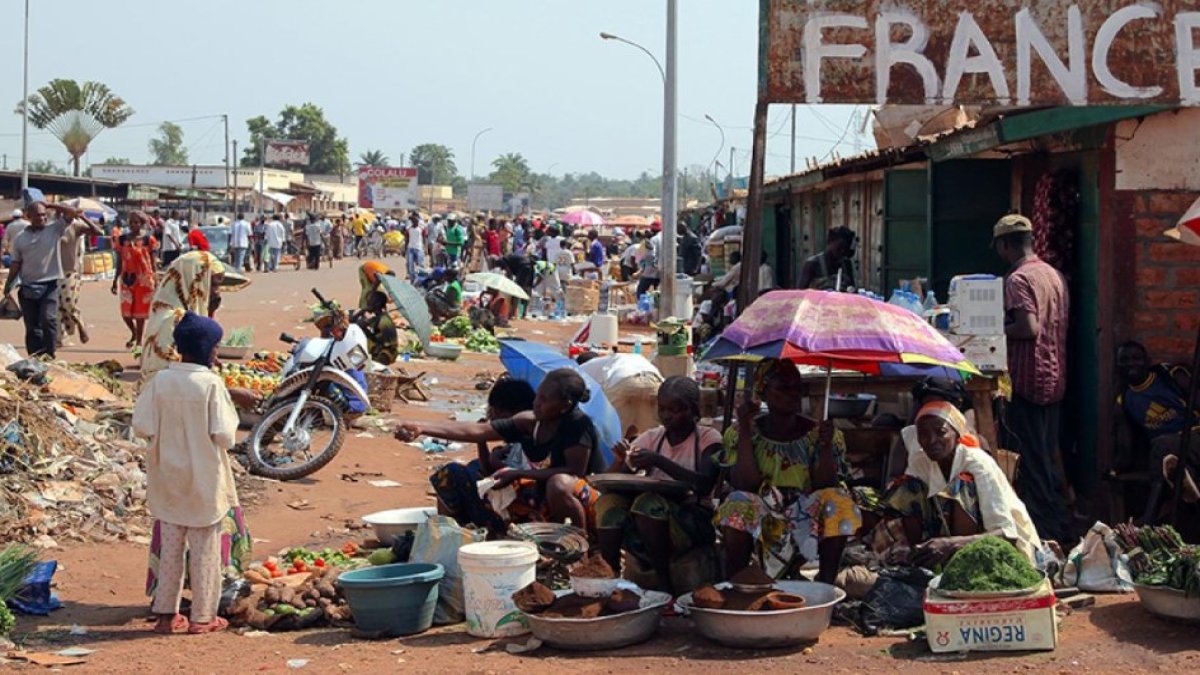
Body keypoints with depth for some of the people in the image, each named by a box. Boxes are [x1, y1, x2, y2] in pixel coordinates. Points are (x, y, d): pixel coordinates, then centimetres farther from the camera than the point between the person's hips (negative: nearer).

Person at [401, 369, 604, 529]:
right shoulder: (529, 422, -5)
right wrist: (422, 428, -18)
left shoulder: (578, 424, -21)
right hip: (547, 503, 7)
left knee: (559, 484, -38)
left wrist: (519, 474, -24)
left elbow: (575, 471, -25)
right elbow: (476, 431, -9)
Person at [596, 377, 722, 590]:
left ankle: (664, 582, -22)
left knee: (649, 501, -32)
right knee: (610, 501, -21)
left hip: (694, 522, -4)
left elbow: (705, 484, -19)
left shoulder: (708, 438, -2)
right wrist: (622, 461, -16)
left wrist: (659, 461, -25)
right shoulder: (651, 438, 10)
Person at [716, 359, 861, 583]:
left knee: (838, 502, -26)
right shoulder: (740, 433, -3)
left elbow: (825, 488, -8)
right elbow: (745, 485, -16)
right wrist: (744, 429, -20)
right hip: (759, 523, -1)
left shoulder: (817, 433, -1)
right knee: (738, 505, -31)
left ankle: (826, 583, -20)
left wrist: (826, 446, -23)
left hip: (807, 520, 2)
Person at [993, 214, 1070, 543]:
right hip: (1055, 379, 9)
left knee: (1028, 461, -3)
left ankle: (1041, 530, -2)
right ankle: (1056, 527, 20)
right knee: (1046, 458, 15)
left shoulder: (1017, 279, -15)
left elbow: (1029, 328, -24)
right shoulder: (1054, 275, 12)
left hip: (1028, 380, -9)